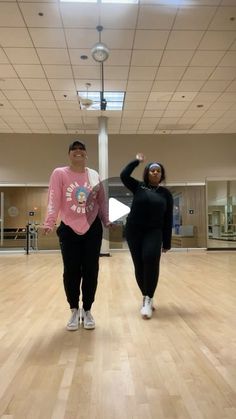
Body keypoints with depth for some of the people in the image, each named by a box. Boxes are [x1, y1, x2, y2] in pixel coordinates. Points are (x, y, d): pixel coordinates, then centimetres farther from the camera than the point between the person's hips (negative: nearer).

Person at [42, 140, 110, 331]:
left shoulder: (94, 175, 3)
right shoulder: (59, 173, -5)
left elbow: (102, 201, 9)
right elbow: (54, 201, -12)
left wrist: (107, 221, 4)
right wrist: (49, 223, -22)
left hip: (92, 229, 2)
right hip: (69, 230, -2)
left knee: (91, 271, 6)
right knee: (71, 271, 4)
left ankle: (87, 311, 23)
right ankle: (74, 311, 23)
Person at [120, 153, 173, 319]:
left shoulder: (166, 194, 7)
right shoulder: (138, 187, 7)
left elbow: (168, 220, 6)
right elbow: (124, 175, -7)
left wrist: (167, 242, 3)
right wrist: (137, 161, 2)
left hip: (154, 232, -1)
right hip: (134, 231, 1)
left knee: (150, 259, -24)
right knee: (139, 265, 1)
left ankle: (148, 299, -17)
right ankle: (146, 298, 16)